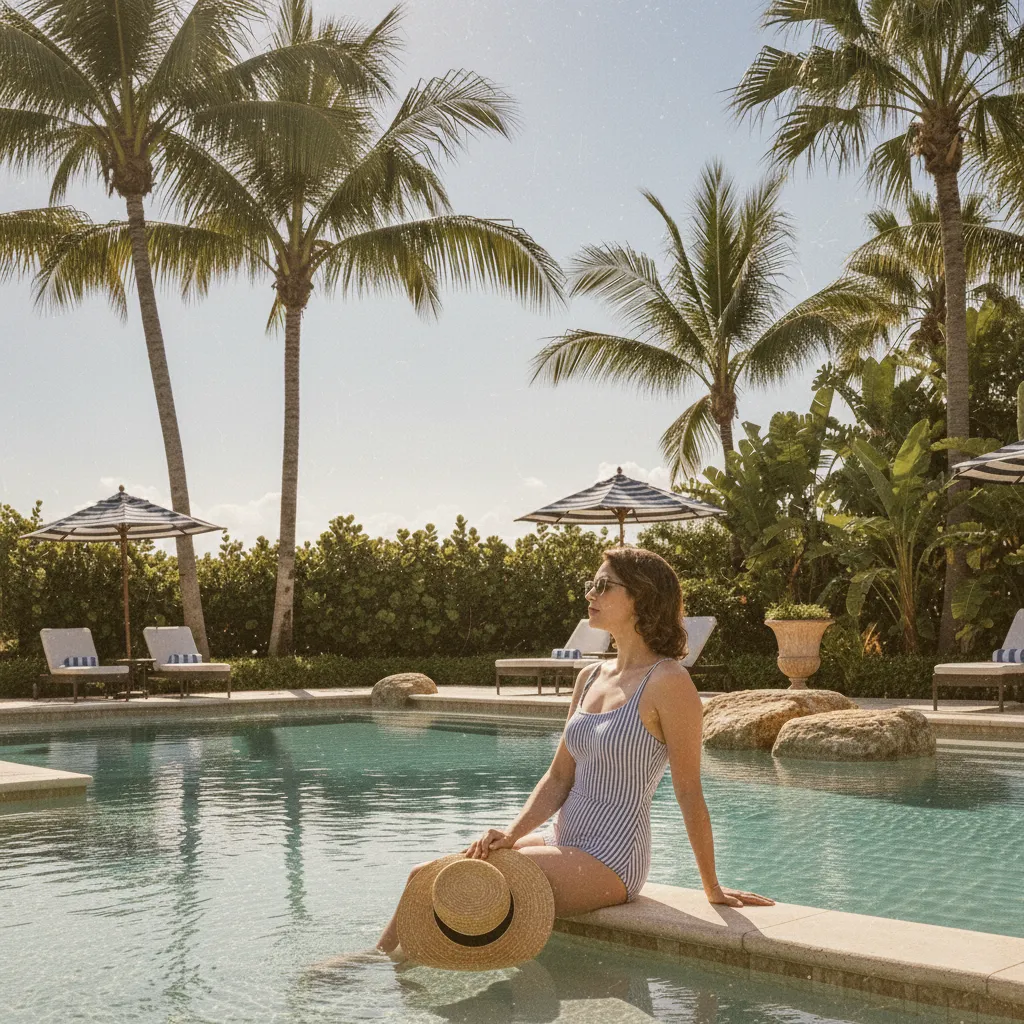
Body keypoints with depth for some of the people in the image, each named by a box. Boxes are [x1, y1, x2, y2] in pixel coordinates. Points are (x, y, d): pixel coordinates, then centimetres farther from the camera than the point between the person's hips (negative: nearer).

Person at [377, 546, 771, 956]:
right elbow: (559, 778, 11)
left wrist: (712, 889, -4)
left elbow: (689, 791, -10)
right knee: (427, 874, -3)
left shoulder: (667, 682, -13)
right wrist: (511, 834, -3)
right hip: (564, 844, 8)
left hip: (607, 864, -8)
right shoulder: (589, 678, 11)